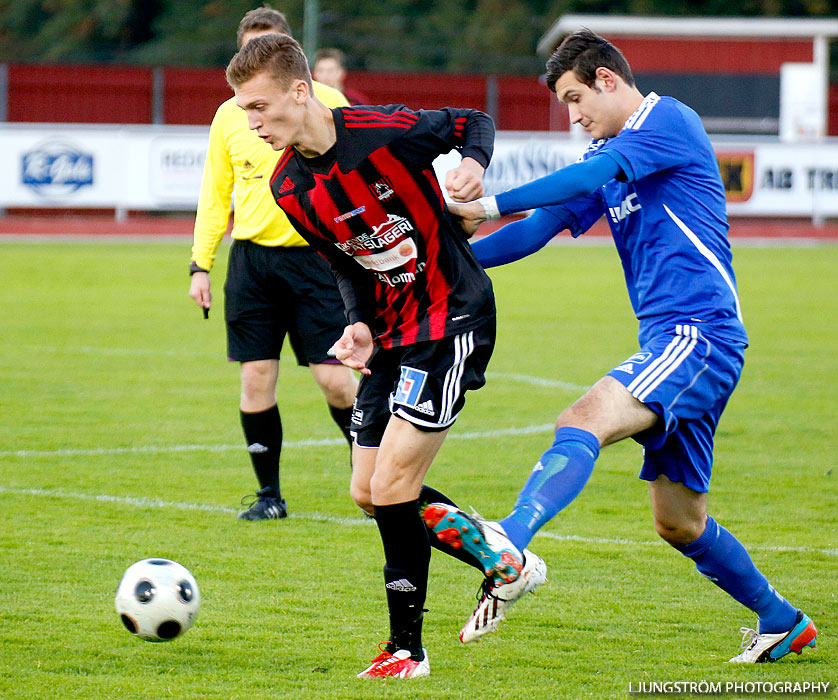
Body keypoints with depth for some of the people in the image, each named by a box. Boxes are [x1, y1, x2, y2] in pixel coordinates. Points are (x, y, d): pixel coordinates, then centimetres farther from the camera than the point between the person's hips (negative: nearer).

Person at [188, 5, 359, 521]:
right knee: (256, 376, 0)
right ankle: (269, 495, 11)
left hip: (314, 257, -3)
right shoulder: (229, 115, 8)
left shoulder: (325, 102, 0)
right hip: (252, 260, 3)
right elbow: (215, 197, 13)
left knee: (335, 377, -6)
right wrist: (201, 265, 6)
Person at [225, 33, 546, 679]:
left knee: (393, 485, -14)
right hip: (391, 333, 8)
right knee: (370, 493, 8)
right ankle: (506, 563, 24)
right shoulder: (288, 187, -1)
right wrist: (359, 325, -6)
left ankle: (407, 649, -2)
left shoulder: (383, 132, -20)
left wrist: (473, 163, -23)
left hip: (452, 319, -8)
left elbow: (474, 123, -2)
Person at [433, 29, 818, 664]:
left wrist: (493, 205, -22)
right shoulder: (607, 155, 21)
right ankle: (782, 623, 28)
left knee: (584, 421, -30)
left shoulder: (670, 121, -6)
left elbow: (589, 178, -20)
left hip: (700, 334, -10)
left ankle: (507, 544, -51)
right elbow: (541, 227, 20)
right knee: (680, 522, 14)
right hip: (671, 345, 10)